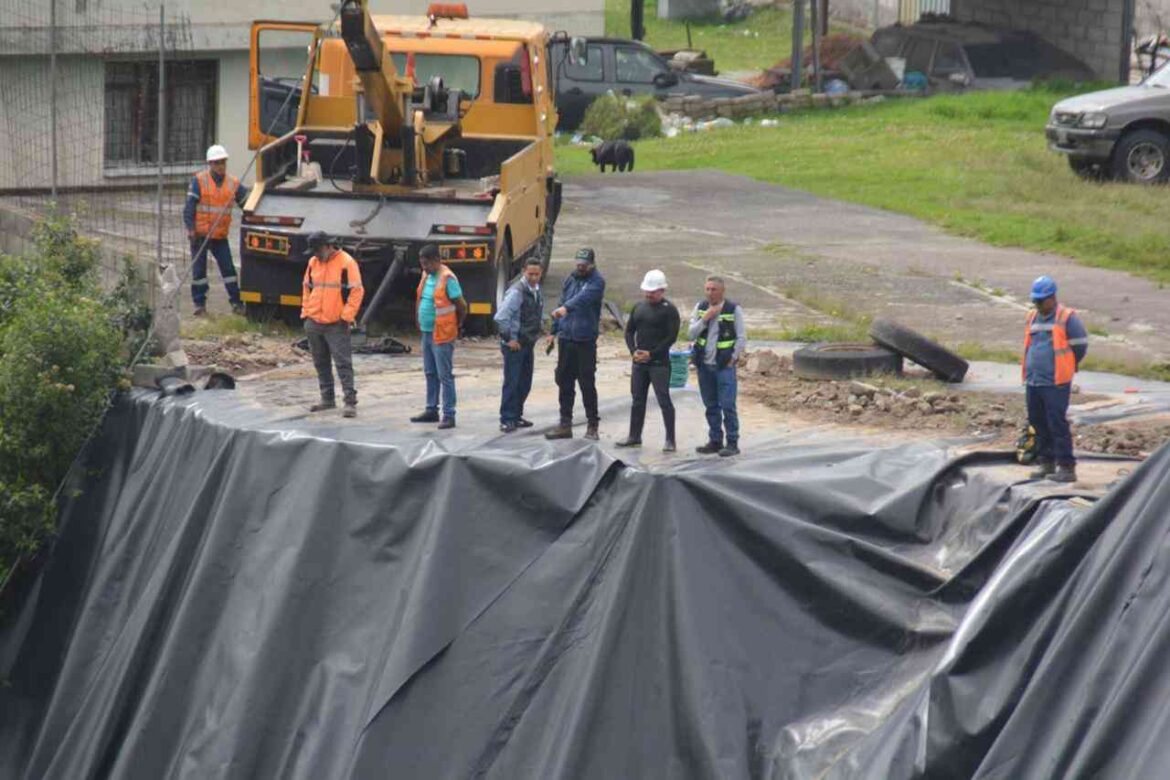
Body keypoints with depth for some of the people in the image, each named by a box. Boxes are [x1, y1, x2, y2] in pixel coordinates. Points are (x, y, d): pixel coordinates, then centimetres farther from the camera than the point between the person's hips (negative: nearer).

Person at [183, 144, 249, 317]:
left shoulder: (233, 184, 5)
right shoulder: (199, 181, -5)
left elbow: (247, 203, 10)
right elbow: (189, 206, -7)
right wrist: (190, 228, -14)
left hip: (220, 236, 2)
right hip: (200, 234, -2)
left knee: (228, 268, 1)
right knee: (199, 269, 3)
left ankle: (236, 302, 6)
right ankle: (200, 304, 11)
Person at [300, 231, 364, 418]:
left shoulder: (346, 263, -11)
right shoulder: (313, 263, 9)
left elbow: (356, 291, -13)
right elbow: (307, 288, 20)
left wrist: (347, 316, -15)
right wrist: (305, 312, 11)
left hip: (336, 325, -7)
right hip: (314, 323, 7)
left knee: (343, 363, -9)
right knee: (321, 363, 13)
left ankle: (350, 402, -10)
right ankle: (327, 399, 23)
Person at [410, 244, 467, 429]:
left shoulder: (447, 279, -16)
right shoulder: (426, 276, 9)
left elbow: (462, 306, -13)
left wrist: (457, 325, 0)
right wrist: (419, 321, 16)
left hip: (442, 335, -9)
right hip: (427, 333, 9)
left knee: (445, 376, -5)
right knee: (430, 374, 16)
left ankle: (448, 416, -3)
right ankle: (431, 411, 26)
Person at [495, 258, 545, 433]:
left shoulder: (536, 291, 8)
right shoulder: (517, 292, -18)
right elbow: (501, 317, -24)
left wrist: (536, 334, 14)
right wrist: (510, 339, -17)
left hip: (528, 344, 8)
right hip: (514, 345, -8)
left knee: (525, 384, 12)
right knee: (512, 383, -5)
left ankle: (516, 416, 21)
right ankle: (507, 420, -1)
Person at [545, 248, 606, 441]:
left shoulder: (597, 281, -8)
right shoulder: (570, 279, 13)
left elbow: (584, 297, -28)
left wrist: (566, 307, -44)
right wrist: (554, 331, 20)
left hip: (585, 340, -6)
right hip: (566, 338, 6)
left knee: (587, 384, -3)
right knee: (564, 382, 9)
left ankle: (592, 426, 5)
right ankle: (565, 424, 16)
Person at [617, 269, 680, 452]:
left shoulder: (669, 310, -6)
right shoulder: (639, 307, 13)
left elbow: (671, 337, -12)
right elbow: (629, 331, 15)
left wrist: (651, 354, -15)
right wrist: (634, 351, -3)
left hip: (659, 363, -6)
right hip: (639, 362, 6)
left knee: (664, 400, -8)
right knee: (637, 400, 12)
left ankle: (670, 440, -6)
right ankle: (634, 437, 22)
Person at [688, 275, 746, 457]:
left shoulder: (734, 309, -5)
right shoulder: (700, 308, 8)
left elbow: (742, 338, -3)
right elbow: (692, 333, 1)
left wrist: (732, 358, -9)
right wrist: (705, 318, -12)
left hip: (724, 365, -5)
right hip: (704, 365, 5)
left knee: (727, 405, -9)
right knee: (711, 406, 9)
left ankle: (732, 443, -4)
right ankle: (715, 441, 17)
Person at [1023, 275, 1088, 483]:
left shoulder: (1067, 318, -7)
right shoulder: (1033, 317, 13)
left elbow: (1080, 346, -2)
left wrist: (1067, 368, 9)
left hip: (1056, 382, -7)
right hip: (1033, 380, 7)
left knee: (1057, 423, -9)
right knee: (1038, 421, 11)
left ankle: (1066, 467, -7)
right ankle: (1045, 461, 22)